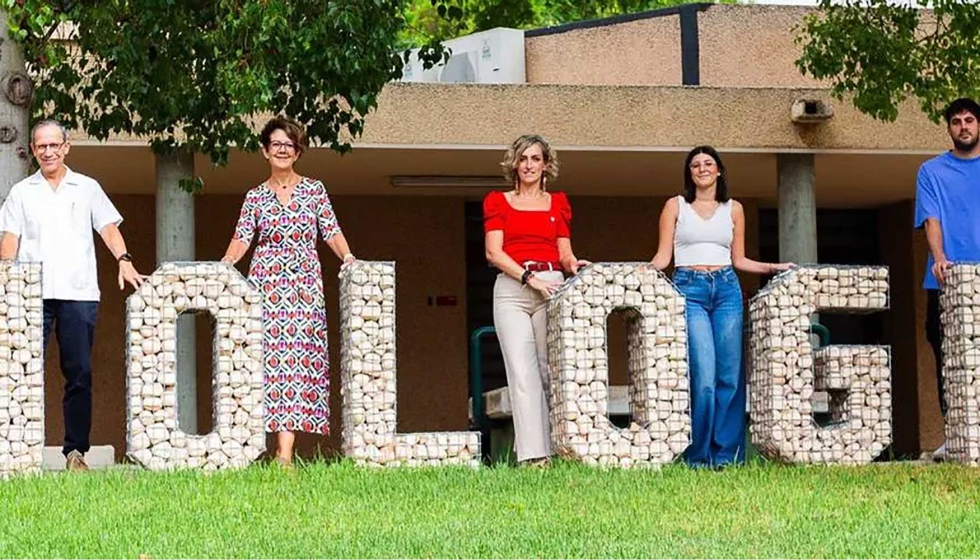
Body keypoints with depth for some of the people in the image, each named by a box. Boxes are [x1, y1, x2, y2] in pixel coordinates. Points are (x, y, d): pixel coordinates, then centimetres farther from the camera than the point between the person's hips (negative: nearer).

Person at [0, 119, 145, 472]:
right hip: (32, 293, 0)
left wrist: (124, 261, -9)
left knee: (79, 374, -1)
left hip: (78, 293, 0)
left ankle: (76, 451, 3)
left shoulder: (87, 188, 14)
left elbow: (108, 227, 9)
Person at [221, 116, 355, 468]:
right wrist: (226, 263, -16)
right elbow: (242, 239, 3)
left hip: (305, 284, 0)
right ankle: (283, 448, -7)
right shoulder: (255, 198, 10)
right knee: (273, 356, -9)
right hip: (266, 283, 0)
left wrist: (346, 256, -12)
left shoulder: (314, 190, 10)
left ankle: (285, 454, -14)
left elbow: (331, 232, 6)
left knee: (301, 357, -9)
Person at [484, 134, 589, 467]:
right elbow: (494, 253, 1)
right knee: (522, 372, -11)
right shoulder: (498, 202, 11)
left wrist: (573, 264, -10)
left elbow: (564, 253, 13)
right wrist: (530, 277, -11)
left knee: (551, 370, -4)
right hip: (511, 290, -2)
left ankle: (554, 450, -3)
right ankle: (533, 454, -16)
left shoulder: (558, 203, 17)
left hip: (551, 288, 2)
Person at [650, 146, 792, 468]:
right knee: (703, 375, -14)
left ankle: (726, 454, 1)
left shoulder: (733, 209, 15)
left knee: (730, 374, -4)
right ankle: (699, 455, -8)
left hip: (727, 288, 3)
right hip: (689, 289, -3)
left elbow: (738, 260, 18)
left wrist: (771, 267, 7)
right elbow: (663, 256, 6)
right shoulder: (676, 206, 10)